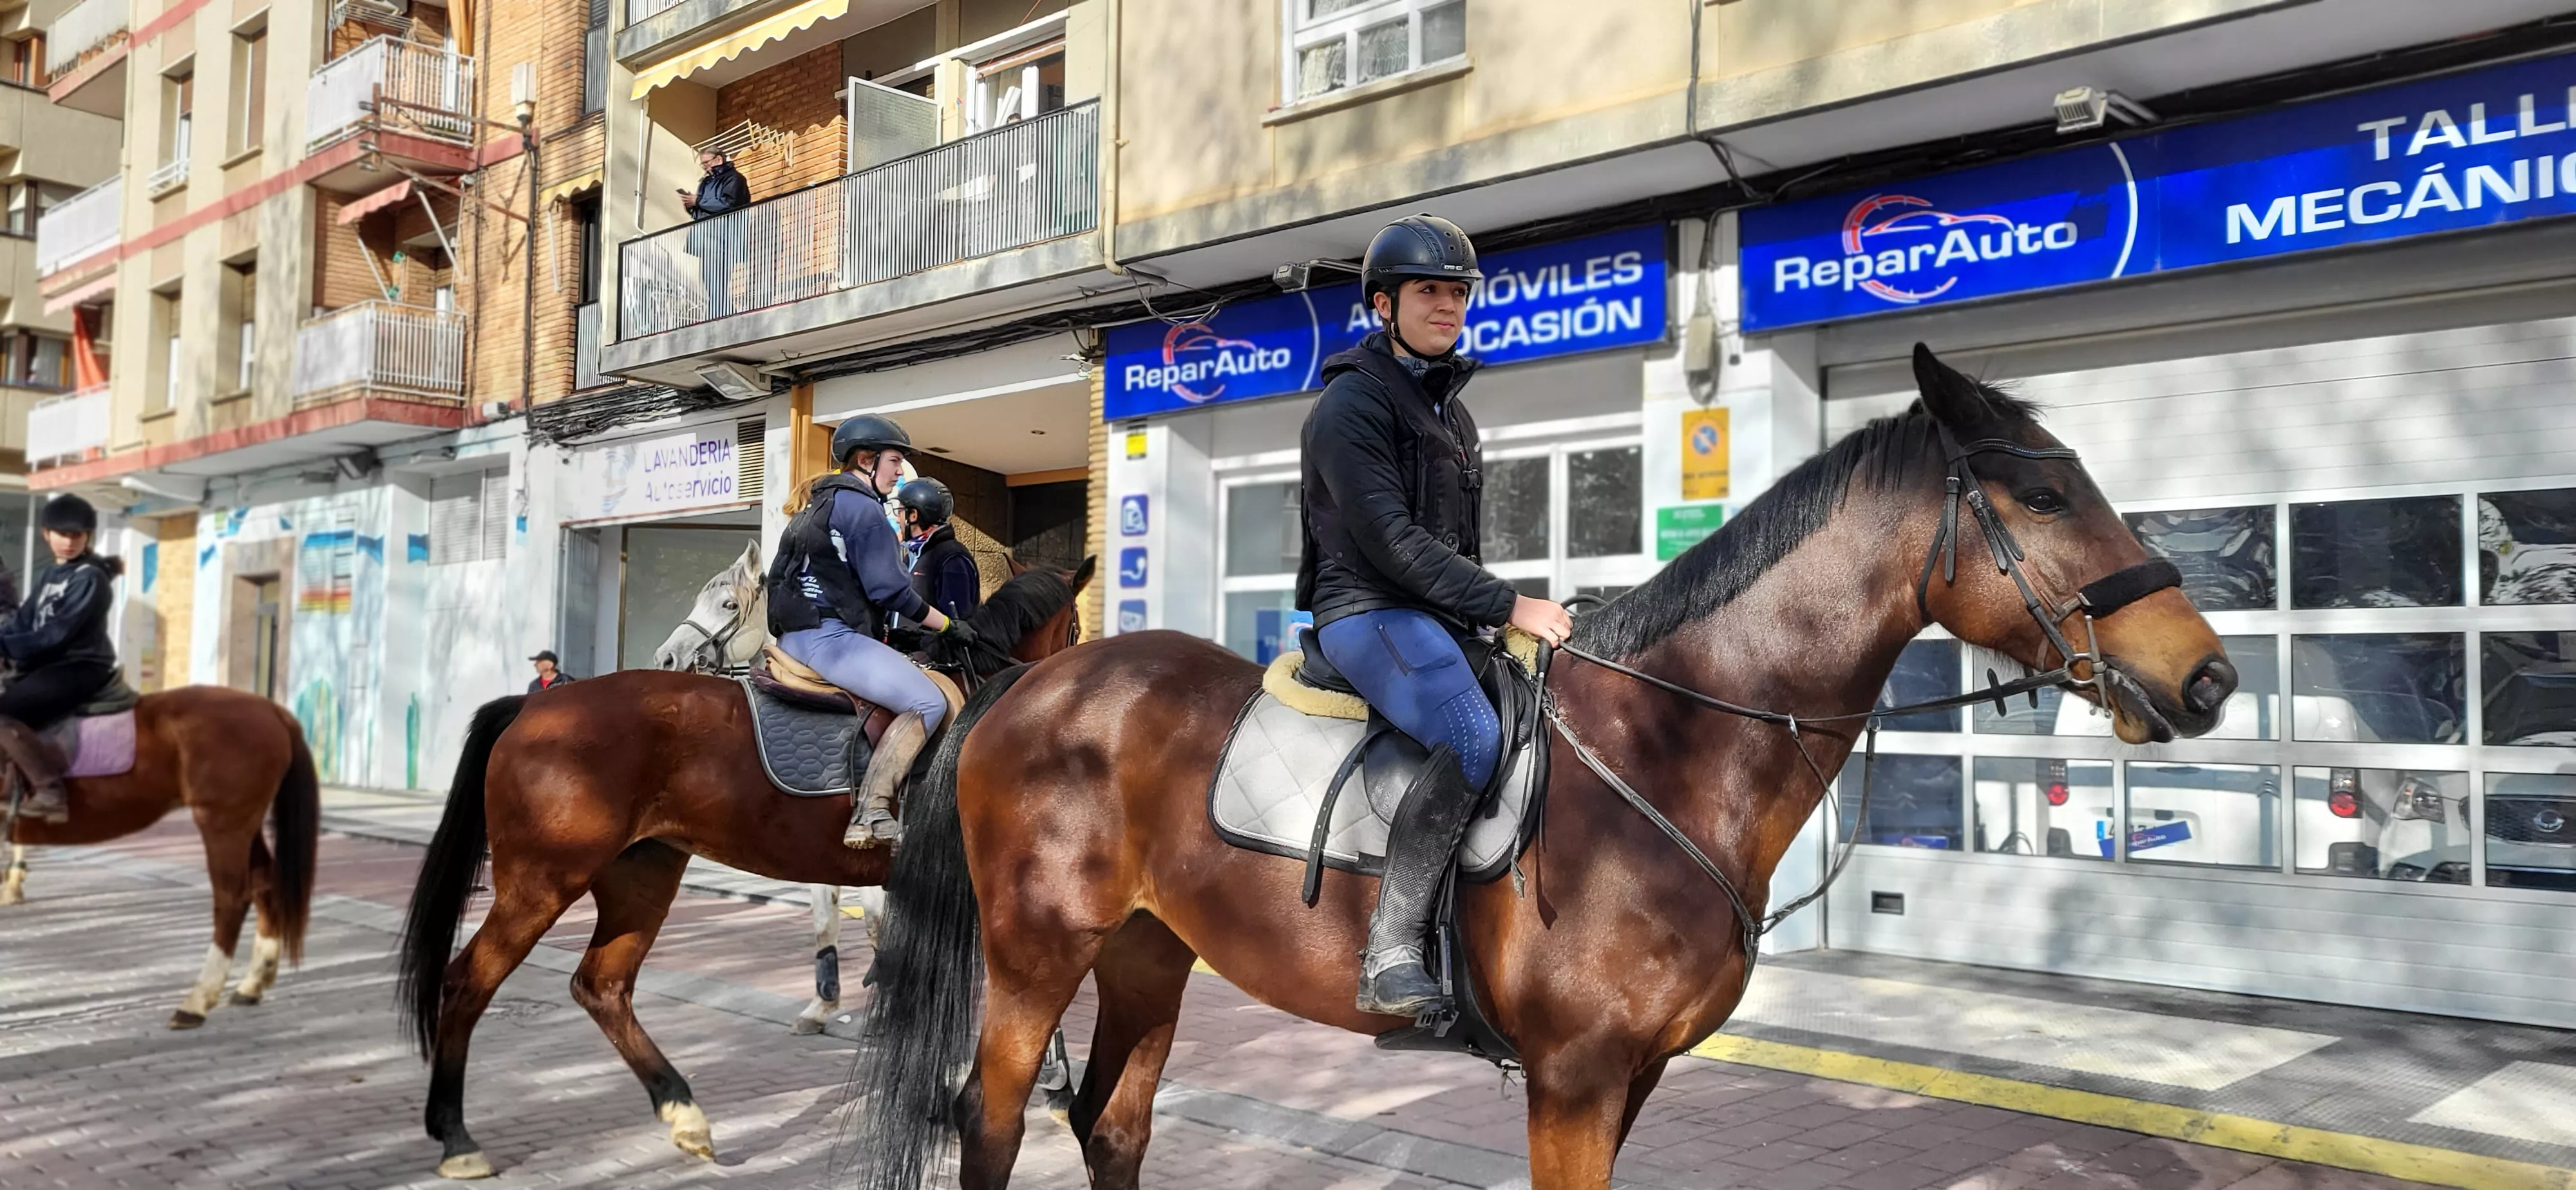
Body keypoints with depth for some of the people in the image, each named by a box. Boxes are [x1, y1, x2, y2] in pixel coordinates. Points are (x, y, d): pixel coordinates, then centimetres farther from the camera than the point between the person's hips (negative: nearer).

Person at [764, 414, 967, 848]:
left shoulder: (818, 502, 23)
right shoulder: (863, 507, -9)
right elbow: (890, 590, -13)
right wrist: (948, 625, -3)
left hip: (795, 633, 11)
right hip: (830, 636, -11)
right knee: (928, 703, -19)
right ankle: (871, 814, -29)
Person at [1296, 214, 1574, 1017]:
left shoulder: (1451, 408, 20)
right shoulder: (1353, 404, -9)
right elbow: (1390, 540, -18)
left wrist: (1499, 615, 15)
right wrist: (1508, 606, -20)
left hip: (1442, 618, 9)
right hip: (1368, 611, -9)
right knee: (1475, 739, -34)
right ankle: (1391, 951, -28)